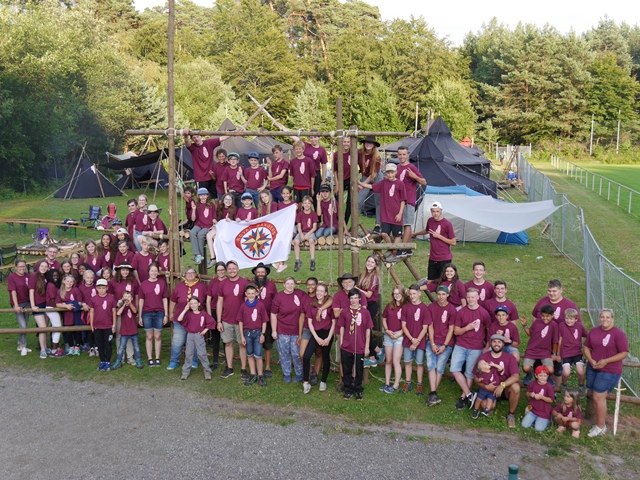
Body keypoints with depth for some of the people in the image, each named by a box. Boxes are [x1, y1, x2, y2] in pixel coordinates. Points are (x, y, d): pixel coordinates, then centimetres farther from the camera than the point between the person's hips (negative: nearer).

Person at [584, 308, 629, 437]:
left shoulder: (619, 334, -11)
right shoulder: (594, 331, 5)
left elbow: (624, 353, -12)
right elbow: (586, 347, 11)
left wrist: (606, 361, -19)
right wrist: (591, 360, -7)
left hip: (609, 371, -5)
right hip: (592, 368, 6)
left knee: (598, 398, -6)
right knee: (596, 397, 9)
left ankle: (600, 427, 9)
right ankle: (599, 424, 21)